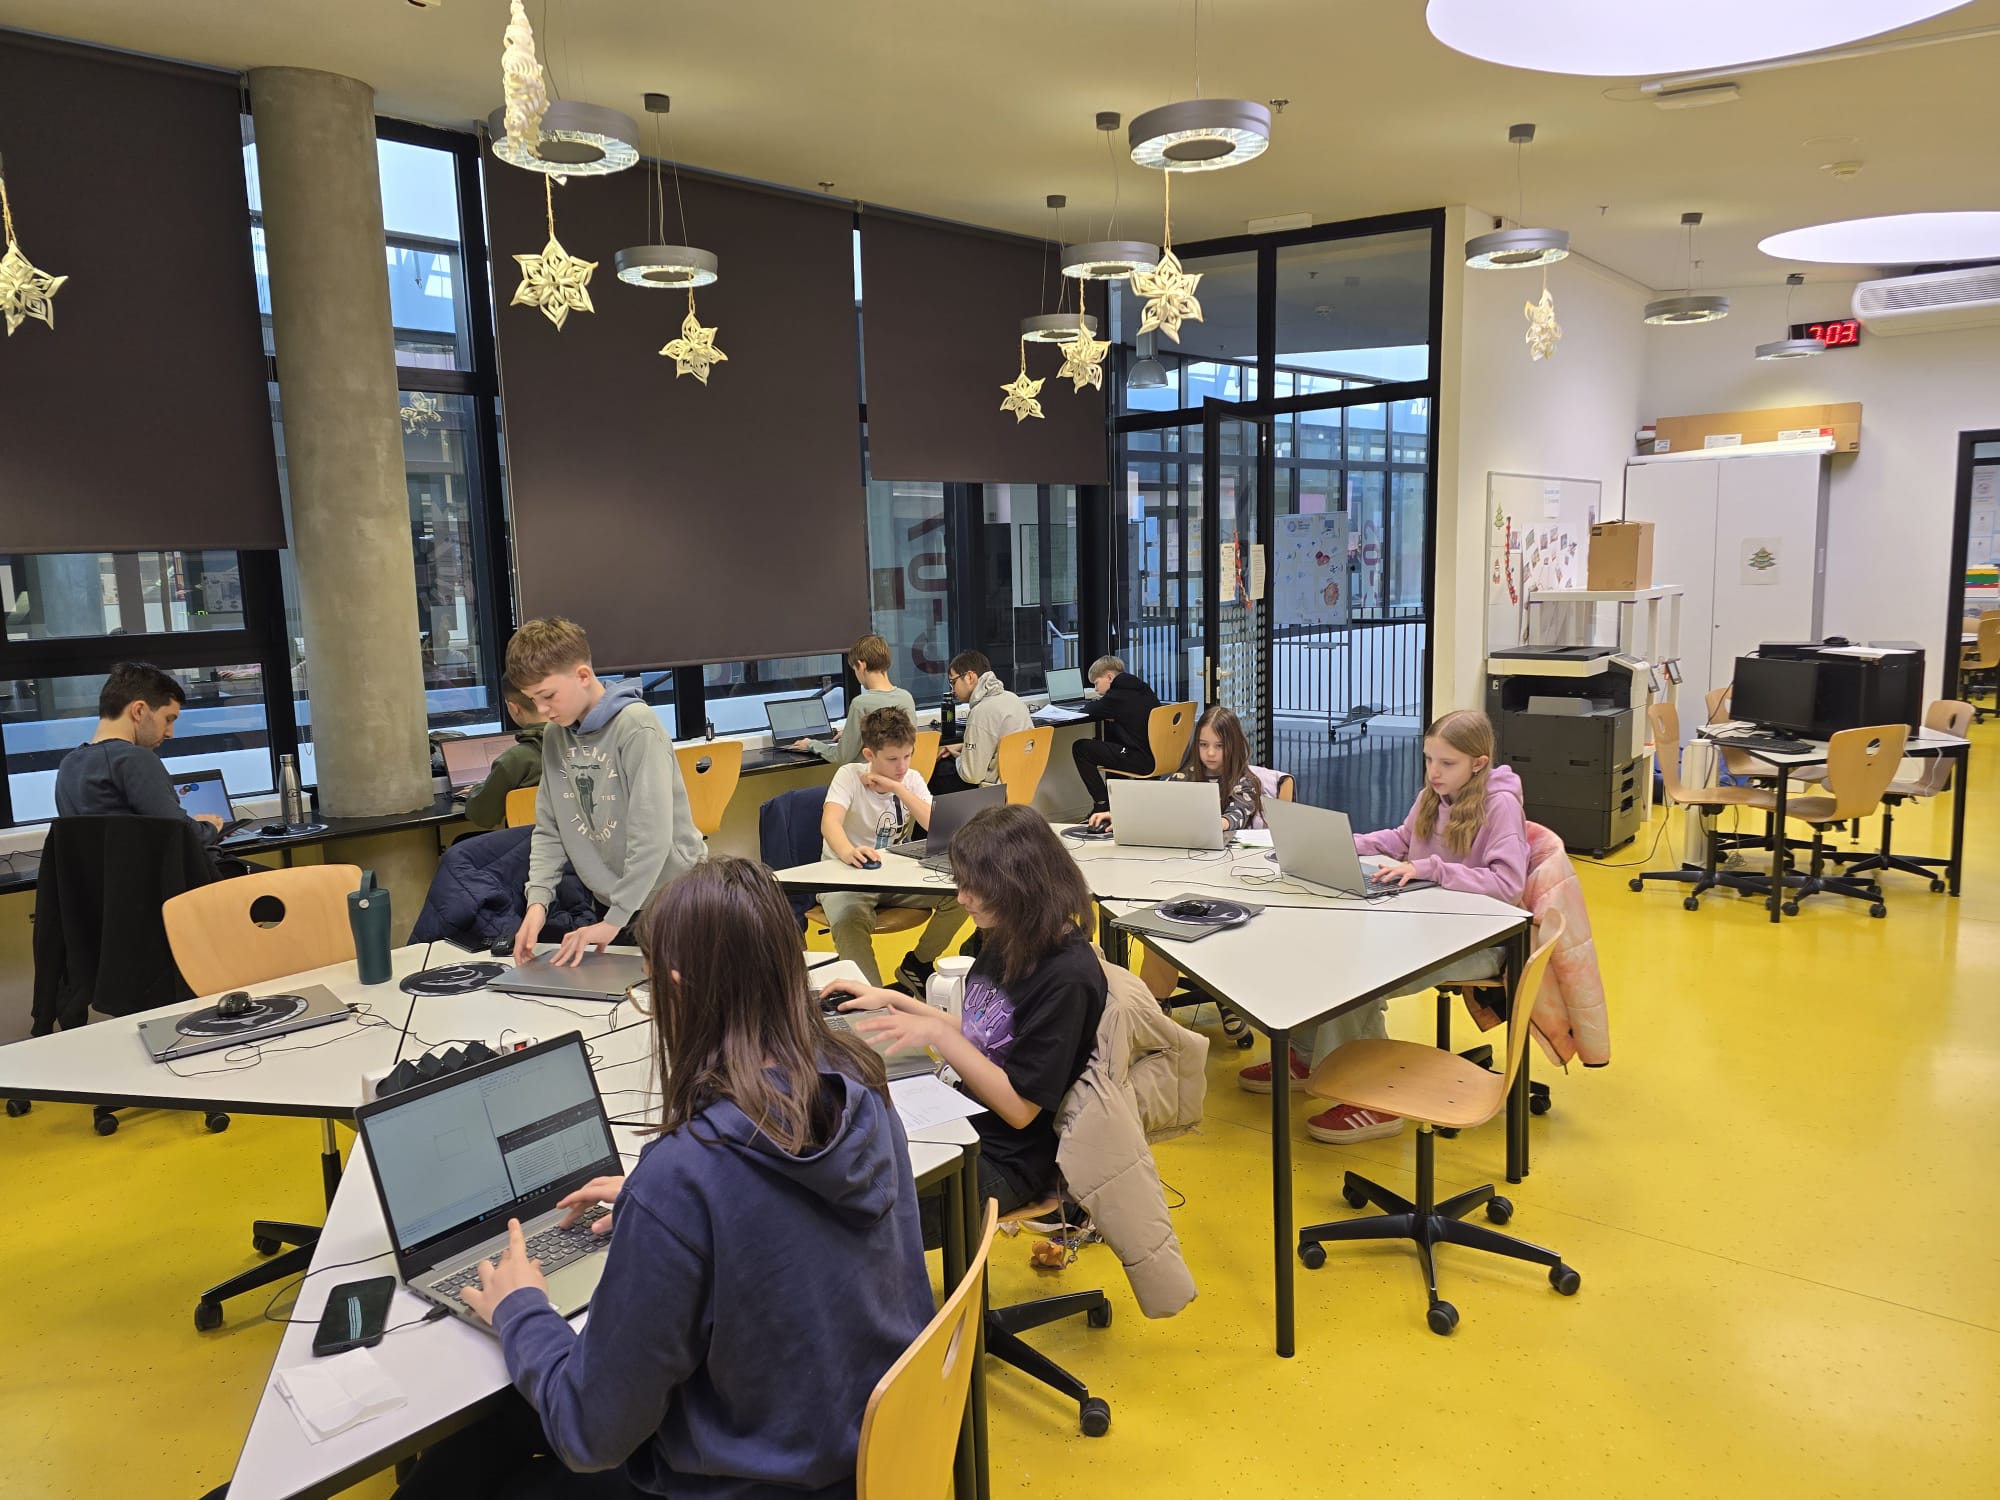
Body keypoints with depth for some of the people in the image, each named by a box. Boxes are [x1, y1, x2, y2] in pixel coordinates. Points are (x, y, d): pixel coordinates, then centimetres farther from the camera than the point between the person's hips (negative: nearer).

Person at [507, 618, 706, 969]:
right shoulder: (555, 735, 3)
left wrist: (616, 919, -22)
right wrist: (538, 900, -9)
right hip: (611, 902, 6)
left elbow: (652, 836, -24)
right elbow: (549, 830, 5)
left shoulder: (637, 726, -19)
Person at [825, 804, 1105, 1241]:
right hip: (962, 1122, 8)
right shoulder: (1005, 942, 2)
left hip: (1006, 1160, -8)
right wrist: (892, 1000, 11)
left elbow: (1019, 1107, -21)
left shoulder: (1066, 978, -24)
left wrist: (936, 1034, -22)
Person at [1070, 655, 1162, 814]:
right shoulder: (1144, 690, 13)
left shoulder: (1118, 694, -11)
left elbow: (1089, 711, -2)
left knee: (1080, 748, 0)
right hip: (1157, 755, 9)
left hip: (1141, 761, -9)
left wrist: (1094, 702, 19)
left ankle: (1102, 805, 1)